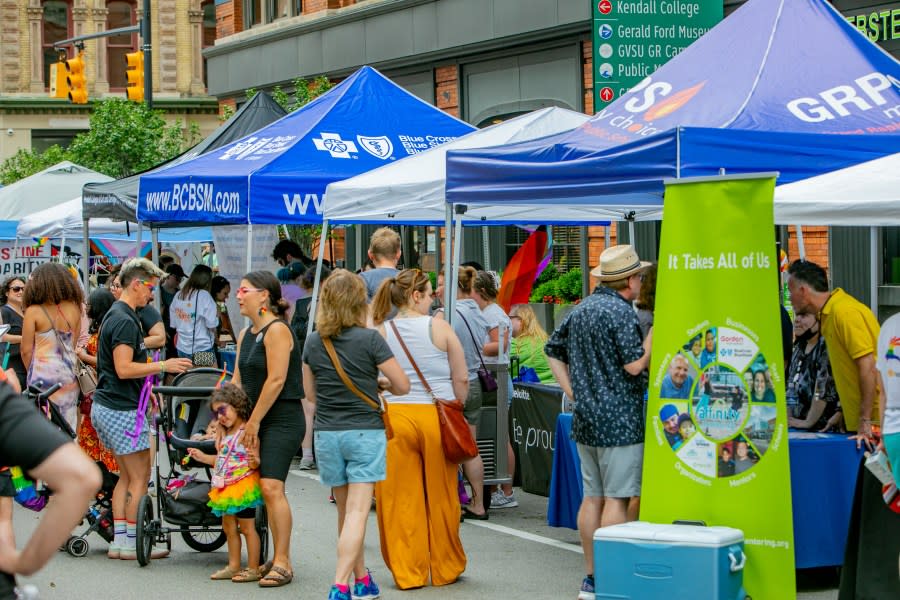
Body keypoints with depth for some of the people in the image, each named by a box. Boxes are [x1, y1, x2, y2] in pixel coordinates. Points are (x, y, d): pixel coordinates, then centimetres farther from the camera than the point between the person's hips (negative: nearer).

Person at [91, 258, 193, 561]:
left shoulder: (116, 315, 15)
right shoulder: (125, 321, -18)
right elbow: (124, 369, -23)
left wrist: (152, 367, 22)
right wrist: (163, 365, -18)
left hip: (106, 407, 10)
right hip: (122, 409, -10)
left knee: (127, 476, 13)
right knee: (140, 477, -2)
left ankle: (119, 541, 14)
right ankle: (131, 543, 2)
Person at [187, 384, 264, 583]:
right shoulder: (225, 434, 13)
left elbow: (256, 462, -19)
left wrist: (254, 461, -40)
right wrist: (203, 457, 21)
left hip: (243, 486, -9)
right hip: (225, 487, 9)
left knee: (247, 527, -3)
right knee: (229, 527, 14)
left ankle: (253, 568, 2)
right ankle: (233, 566, 22)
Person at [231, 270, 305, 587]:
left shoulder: (276, 330, -12)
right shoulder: (246, 334, 16)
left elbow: (276, 380, -18)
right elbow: (237, 380, 15)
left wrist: (254, 422, -14)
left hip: (283, 419, -9)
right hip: (259, 422, 9)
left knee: (271, 487, -17)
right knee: (266, 491, 9)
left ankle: (282, 563, -15)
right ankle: (278, 559, 16)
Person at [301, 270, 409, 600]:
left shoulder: (313, 342, 3)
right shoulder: (369, 339, -10)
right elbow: (402, 386, -6)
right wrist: (379, 384, 14)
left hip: (327, 433, 4)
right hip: (365, 431, -4)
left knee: (345, 511, 16)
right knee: (357, 511, -6)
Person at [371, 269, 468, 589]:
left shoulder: (380, 333, 2)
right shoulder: (439, 328, -1)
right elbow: (462, 379, 0)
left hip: (394, 416, 1)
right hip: (437, 418, -1)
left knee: (400, 499, 8)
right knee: (440, 497, 10)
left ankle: (408, 571, 13)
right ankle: (445, 568, 22)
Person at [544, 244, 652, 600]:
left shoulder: (581, 309, 12)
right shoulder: (621, 312, -14)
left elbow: (553, 350, 19)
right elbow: (634, 365, -17)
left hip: (586, 420, 8)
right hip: (620, 421, -8)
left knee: (592, 497, 11)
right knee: (616, 500, -5)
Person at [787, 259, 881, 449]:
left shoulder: (845, 312, -15)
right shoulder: (829, 314, 14)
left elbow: (868, 367, -20)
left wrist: (865, 421, -20)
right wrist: (843, 411, 19)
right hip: (858, 419, 9)